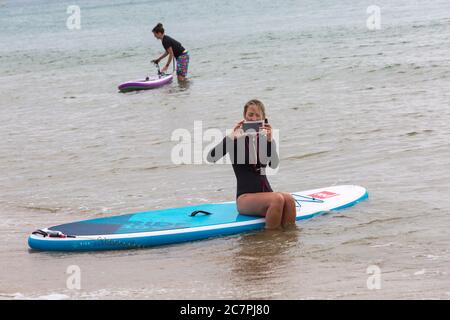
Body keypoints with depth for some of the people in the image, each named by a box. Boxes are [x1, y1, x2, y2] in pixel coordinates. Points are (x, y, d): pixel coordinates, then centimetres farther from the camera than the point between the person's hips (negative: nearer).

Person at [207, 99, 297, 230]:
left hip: (266, 193, 4)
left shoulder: (266, 140, 11)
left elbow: (274, 165, -8)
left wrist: (269, 140, -23)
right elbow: (211, 158, -15)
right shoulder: (235, 140, 1)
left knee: (288, 199, -28)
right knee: (278, 199, -32)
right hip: (245, 197, -4)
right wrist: (232, 137, -23)